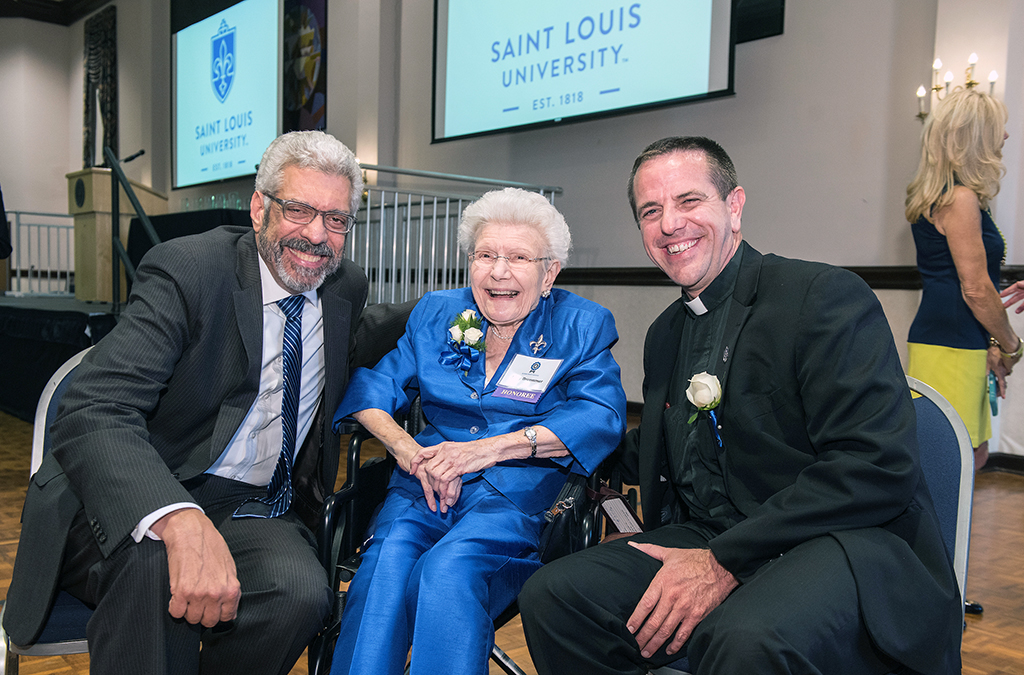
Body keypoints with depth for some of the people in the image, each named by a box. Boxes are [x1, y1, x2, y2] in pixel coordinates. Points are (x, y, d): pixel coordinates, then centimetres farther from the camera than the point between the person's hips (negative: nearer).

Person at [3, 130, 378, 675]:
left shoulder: (347, 287, 5)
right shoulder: (186, 270, -14)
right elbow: (92, 411, -28)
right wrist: (182, 522, -45)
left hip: (255, 511, 4)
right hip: (141, 502, -4)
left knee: (299, 590, -30)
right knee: (154, 559, -39)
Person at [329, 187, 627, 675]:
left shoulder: (583, 326, 7)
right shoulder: (434, 315, 17)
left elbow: (601, 416, -8)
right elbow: (372, 384, 10)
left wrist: (491, 448, -18)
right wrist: (406, 448, -13)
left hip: (516, 493, -2)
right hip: (424, 488, 3)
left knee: (448, 568, -32)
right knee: (388, 557, -29)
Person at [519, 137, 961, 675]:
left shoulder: (827, 295, -9)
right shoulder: (664, 333, 17)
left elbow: (879, 467, -19)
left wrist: (725, 563, -20)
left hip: (842, 543, -7)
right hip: (702, 539, 8)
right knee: (551, 595, -13)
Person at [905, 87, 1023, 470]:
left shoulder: (941, 195, 17)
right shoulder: (960, 199, -13)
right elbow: (975, 289, -15)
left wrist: (990, 346, 18)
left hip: (956, 342, 10)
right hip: (951, 348, -10)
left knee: (974, 456, 14)